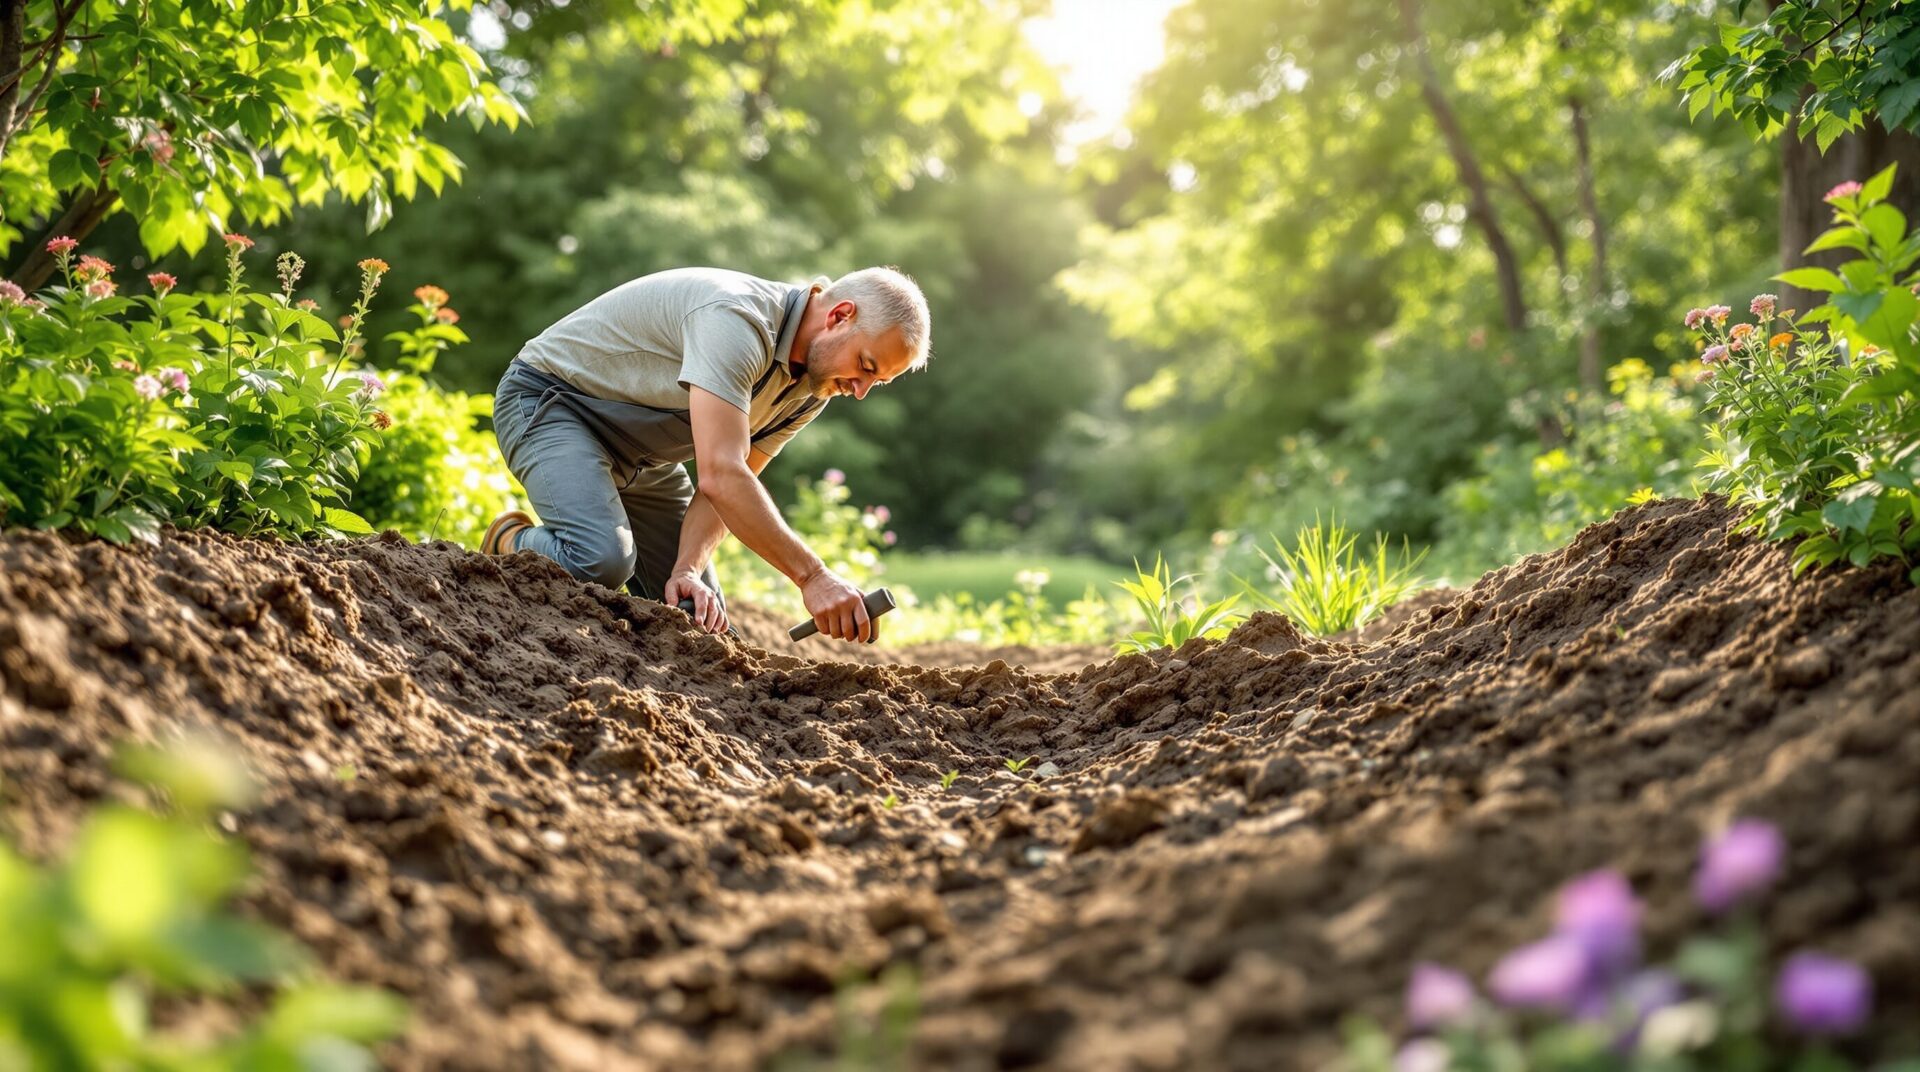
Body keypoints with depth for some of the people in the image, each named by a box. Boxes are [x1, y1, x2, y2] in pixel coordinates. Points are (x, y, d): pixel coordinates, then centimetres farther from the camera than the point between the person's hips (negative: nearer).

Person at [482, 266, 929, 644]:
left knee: (702, 618, -1)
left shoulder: (812, 389, -6)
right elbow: (720, 477, -41)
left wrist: (687, 569, -23)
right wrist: (813, 577, -40)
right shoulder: (735, 319, -34)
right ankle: (508, 545, -2)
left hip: (640, 455, 8)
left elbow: (732, 483, -6)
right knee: (603, 560, -34)